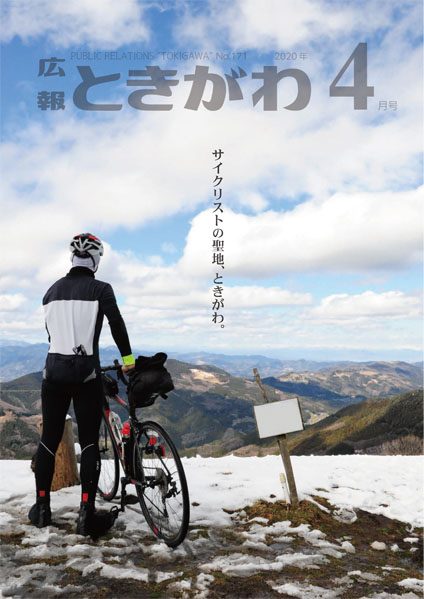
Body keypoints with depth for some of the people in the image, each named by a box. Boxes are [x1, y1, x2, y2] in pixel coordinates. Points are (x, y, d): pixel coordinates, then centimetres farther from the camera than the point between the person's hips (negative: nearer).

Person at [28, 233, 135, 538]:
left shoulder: (53, 290, 11)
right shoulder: (101, 289, -5)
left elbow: (51, 330, 15)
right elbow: (117, 324, -11)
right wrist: (128, 358, 2)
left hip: (54, 369, 5)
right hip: (86, 372, -4)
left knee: (49, 439, 13)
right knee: (89, 442, 2)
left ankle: (42, 507, 20)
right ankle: (87, 513, 1)